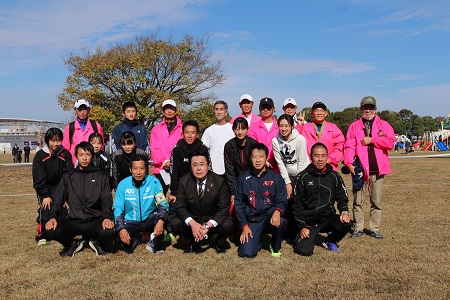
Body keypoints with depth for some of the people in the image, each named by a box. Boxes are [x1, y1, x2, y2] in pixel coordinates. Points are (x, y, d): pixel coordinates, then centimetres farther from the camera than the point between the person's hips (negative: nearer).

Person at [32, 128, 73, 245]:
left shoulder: (66, 154, -3)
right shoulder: (40, 156, -5)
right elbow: (39, 179, -8)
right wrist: (45, 195, -17)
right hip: (45, 188, -1)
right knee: (46, 208, -22)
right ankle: (42, 235, -3)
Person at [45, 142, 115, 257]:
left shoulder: (101, 177, 12)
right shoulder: (68, 177, 14)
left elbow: (107, 201, 4)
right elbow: (58, 200, 9)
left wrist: (107, 217, -16)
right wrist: (53, 217, -11)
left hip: (95, 221, -1)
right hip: (73, 220, 1)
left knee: (109, 231, -33)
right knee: (51, 230, -28)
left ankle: (96, 242, 6)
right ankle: (73, 243, 6)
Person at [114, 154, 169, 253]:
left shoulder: (154, 182, -9)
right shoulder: (123, 184, -7)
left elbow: (163, 204, -12)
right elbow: (118, 208, -7)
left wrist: (161, 220, -32)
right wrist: (121, 228, -23)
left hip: (149, 221, 0)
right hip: (130, 222, 0)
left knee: (160, 216, -31)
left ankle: (155, 244, -1)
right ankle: (133, 240, 11)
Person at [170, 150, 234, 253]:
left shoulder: (219, 181, -14)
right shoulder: (184, 181, -10)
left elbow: (224, 208, -14)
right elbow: (179, 206, -11)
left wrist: (208, 225, -28)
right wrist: (192, 223, -29)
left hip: (213, 220, -1)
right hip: (192, 220, 1)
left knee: (228, 225, -29)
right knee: (174, 222, -25)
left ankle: (219, 244, 6)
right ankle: (191, 244, 5)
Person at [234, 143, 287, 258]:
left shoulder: (276, 178, 1)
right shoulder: (243, 178, 4)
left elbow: (282, 201, -1)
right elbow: (238, 203, 6)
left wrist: (277, 211, -26)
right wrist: (244, 225, -2)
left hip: (269, 217, 0)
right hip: (251, 220, 0)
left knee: (281, 221, -35)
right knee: (246, 253, -19)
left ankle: (275, 247, -2)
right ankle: (257, 239, 18)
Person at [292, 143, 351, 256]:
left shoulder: (334, 176, 2)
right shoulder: (302, 177, -3)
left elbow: (342, 197, 11)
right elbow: (297, 204, 0)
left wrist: (344, 212, -10)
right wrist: (302, 227, -6)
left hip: (328, 218, 2)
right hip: (308, 221, -2)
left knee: (346, 224, -28)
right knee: (304, 251, -21)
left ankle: (330, 241, 6)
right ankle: (306, 238, 18)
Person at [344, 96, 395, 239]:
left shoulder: (384, 125, 9)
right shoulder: (354, 126, 8)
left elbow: (390, 142, -5)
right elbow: (349, 146, -4)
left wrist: (372, 139, -10)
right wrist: (349, 163, -17)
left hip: (377, 169, 1)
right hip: (359, 168, 0)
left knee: (376, 201, 7)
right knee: (358, 201, 3)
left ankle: (374, 229, 17)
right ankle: (358, 228, 13)